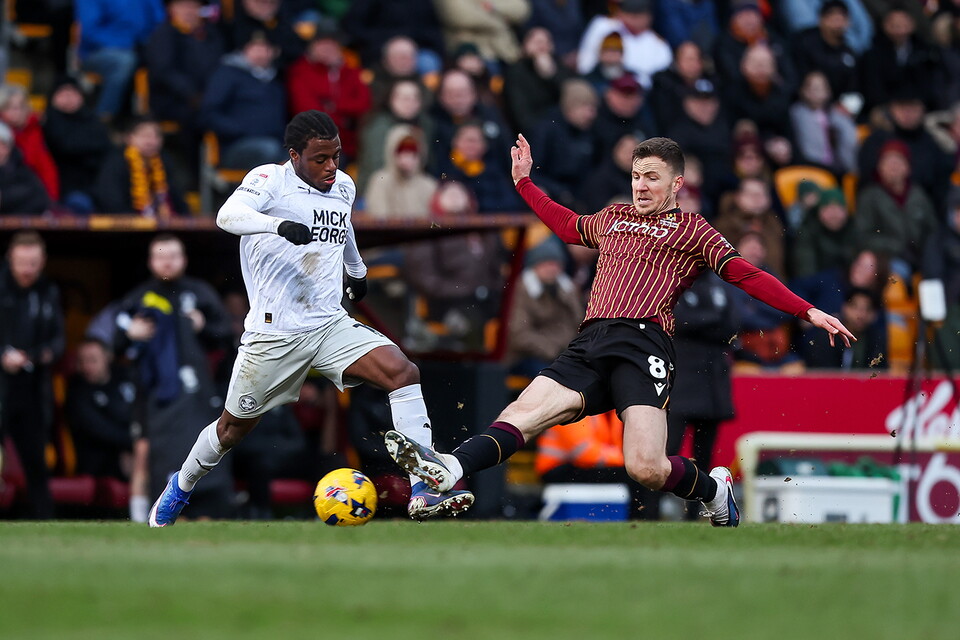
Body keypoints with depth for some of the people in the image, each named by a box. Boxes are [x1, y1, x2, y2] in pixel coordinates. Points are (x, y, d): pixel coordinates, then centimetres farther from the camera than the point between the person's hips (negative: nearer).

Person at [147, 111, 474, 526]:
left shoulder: (344, 187, 7)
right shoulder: (270, 180, -12)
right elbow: (228, 215, -32)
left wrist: (357, 270, 49)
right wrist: (280, 225, -50)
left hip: (331, 325, 5)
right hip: (274, 333, -5)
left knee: (404, 373, -18)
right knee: (234, 427, 10)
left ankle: (422, 492, -21)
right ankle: (179, 490, 40)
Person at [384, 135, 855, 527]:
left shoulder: (689, 229, 13)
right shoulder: (613, 218, 29)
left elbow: (745, 275, 6)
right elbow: (567, 225, 50)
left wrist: (809, 312, -5)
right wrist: (524, 182, 50)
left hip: (643, 342, -5)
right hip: (588, 346, 5)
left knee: (645, 468, -21)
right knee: (522, 413, -20)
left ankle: (713, 489, 9)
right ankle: (448, 471, -40)